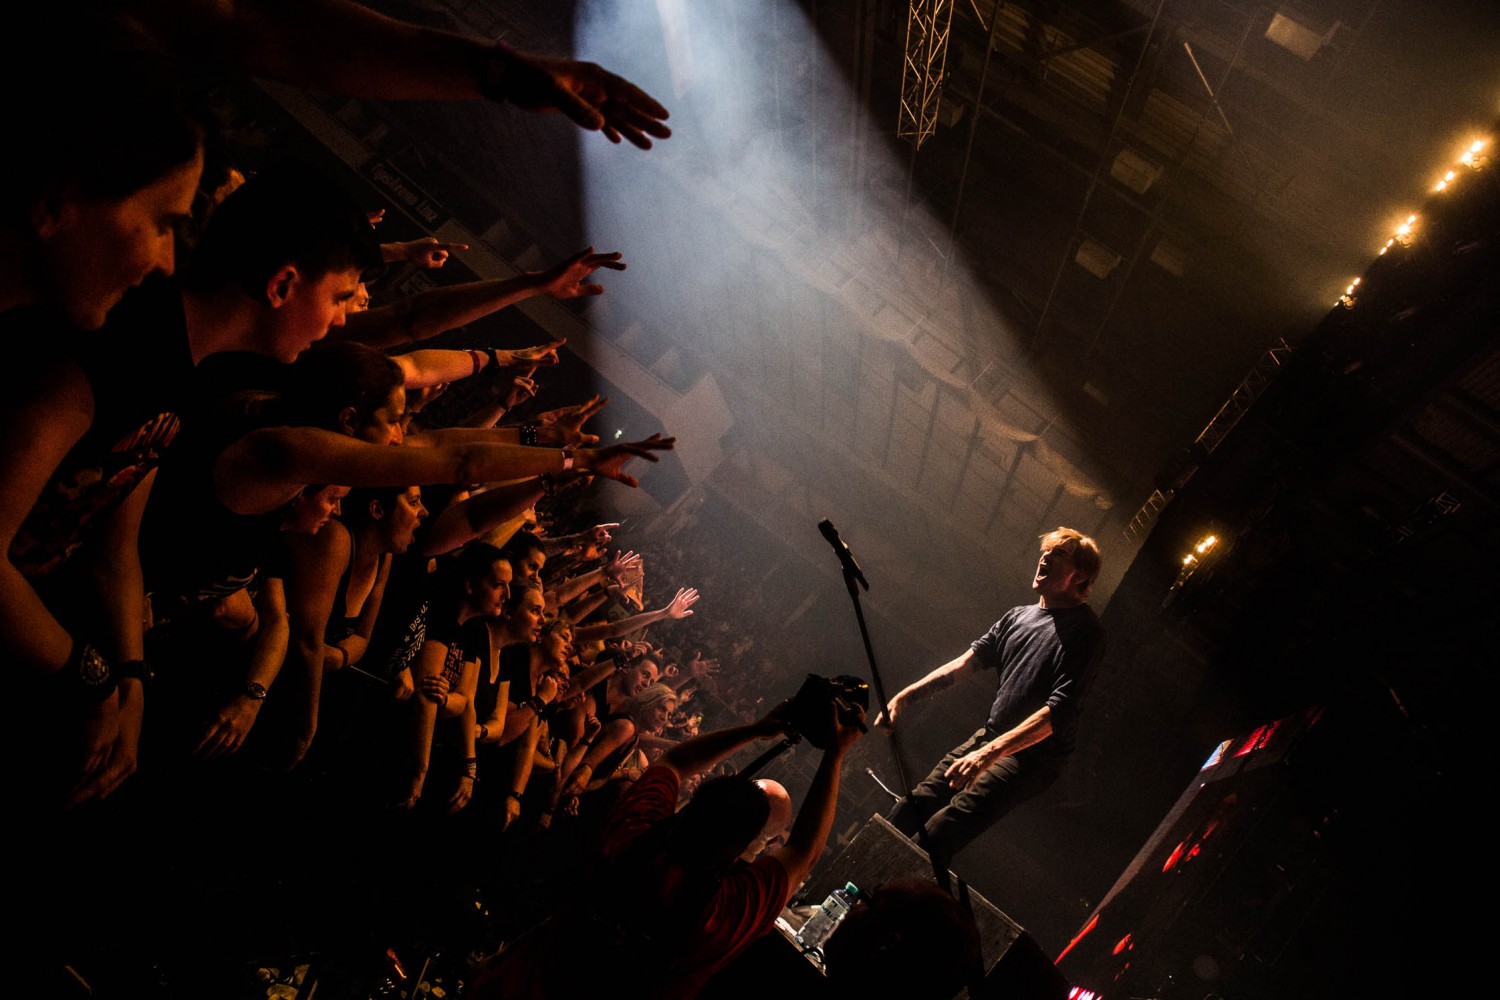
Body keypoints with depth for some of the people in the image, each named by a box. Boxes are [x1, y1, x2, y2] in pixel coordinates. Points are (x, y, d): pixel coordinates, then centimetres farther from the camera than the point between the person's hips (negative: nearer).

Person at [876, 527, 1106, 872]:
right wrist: (906, 695, 3)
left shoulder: (1084, 631, -13)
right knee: (910, 810, 2)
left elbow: (1058, 711, -22)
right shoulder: (1018, 616, 12)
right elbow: (966, 662, 14)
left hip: (1031, 756, -8)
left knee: (937, 833, -21)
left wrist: (991, 752, -31)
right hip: (988, 737, 8)